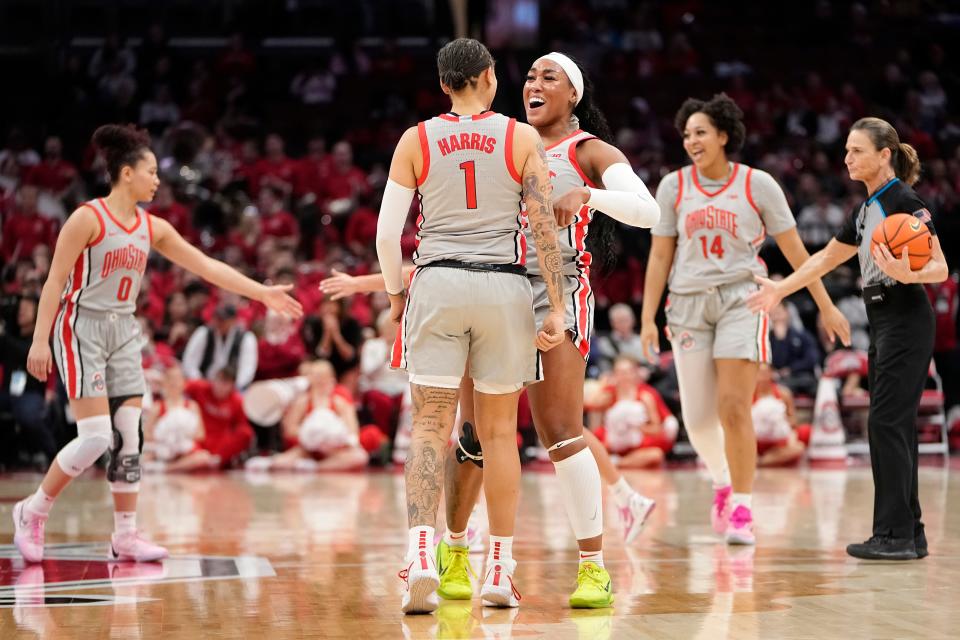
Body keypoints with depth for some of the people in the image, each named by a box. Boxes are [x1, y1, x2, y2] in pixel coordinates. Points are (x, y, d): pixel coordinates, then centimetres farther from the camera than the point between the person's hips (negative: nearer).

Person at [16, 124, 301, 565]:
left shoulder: (152, 228, 6)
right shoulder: (87, 219, -12)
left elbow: (207, 267, 8)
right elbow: (54, 281, -13)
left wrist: (262, 293, 3)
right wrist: (40, 339, -19)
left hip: (123, 332, 7)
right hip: (81, 329, -7)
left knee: (129, 437, 2)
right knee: (96, 437, -12)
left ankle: (125, 536, 7)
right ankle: (32, 511, 5)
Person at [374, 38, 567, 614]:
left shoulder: (415, 141, 3)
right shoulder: (523, 139, 1)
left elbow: (388, 231, 1)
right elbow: (545, 226, -5)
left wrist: (396, 292, 16)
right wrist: (558, 306, -3)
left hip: (437, 284, 0)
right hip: (504, 286, 0)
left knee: (431, 426, 1)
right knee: (499, 432, 8)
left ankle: (421, 554, -18)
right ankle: (501, 571, 11)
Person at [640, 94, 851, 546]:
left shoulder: (758, 185, -2)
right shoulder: (674, 187, 4)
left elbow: (793, 249, 3)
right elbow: (660, 256, 7)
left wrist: (826, 307, 5)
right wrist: (648, 318, 2)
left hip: (741, 300, -3)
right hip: (689, 303, 3)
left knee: (734, 408, -16)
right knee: (697, 418, 4)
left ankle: (741, 509, -6)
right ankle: (723, 481, 33)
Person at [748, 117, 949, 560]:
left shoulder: (905, 201, -12)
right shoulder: (866, 209, 16)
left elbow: (940, 268, -15)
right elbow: (828, 257, 26)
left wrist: (908, 273, -34)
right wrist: (781, 289, 26)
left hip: (906, 320, -9)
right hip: (883, 323, 9)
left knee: (888, 423, -12)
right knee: (893, 426, 8)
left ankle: (895, 535, -11)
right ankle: (909, 535, 11)